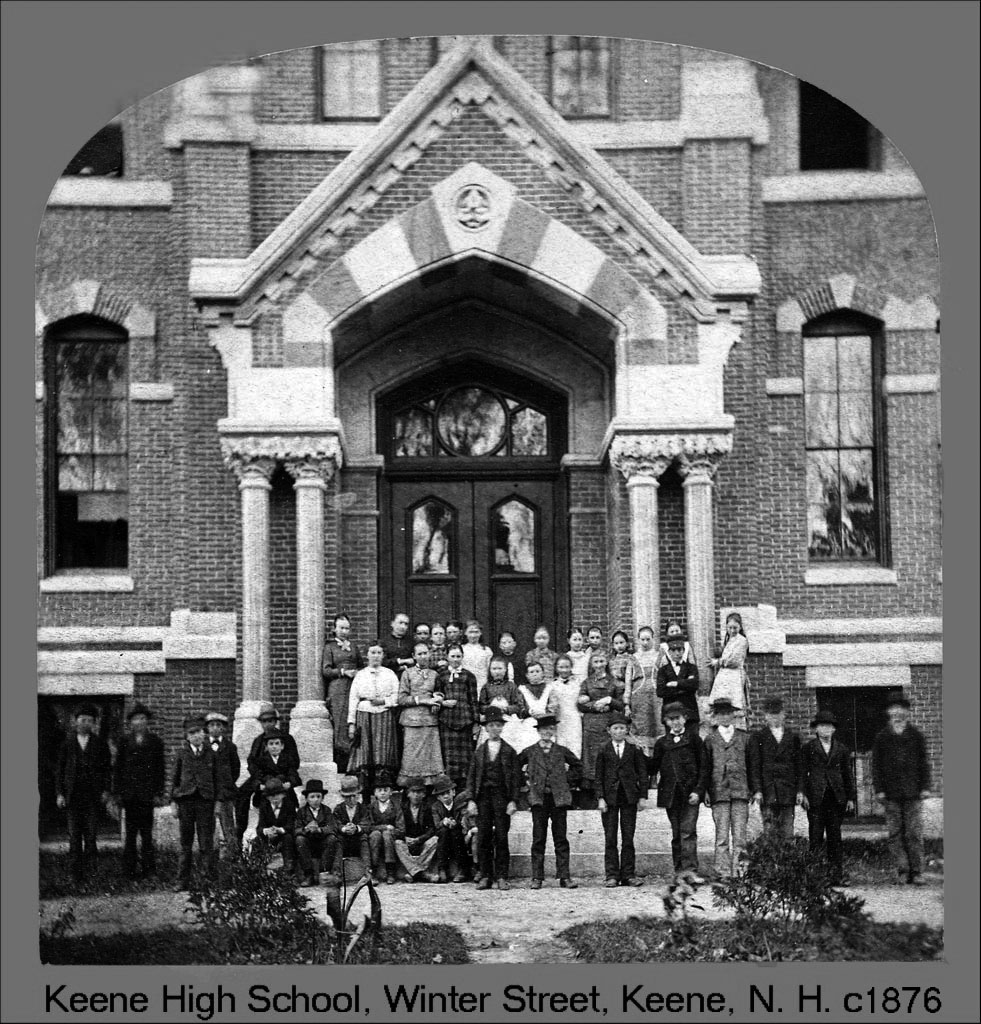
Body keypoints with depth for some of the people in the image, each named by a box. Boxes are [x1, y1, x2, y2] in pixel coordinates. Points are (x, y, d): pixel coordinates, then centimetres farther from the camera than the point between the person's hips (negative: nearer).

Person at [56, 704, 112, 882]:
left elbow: (107, 768, 7)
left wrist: (106, 790, -3)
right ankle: (76, 869, 4)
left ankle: (90, 860, 11)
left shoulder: (100, 744, 8)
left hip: (93, 794, -1)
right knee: (74, 833, -1)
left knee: (91, 832, -7)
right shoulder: (68, 745, 10)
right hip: (73, 794, 1)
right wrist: (59, 793, 1)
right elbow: (60, 771, 10)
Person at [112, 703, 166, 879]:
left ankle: (148, 868, 3)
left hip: (147, 793, -1)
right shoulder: (125, 741, 10)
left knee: (146, 832, -3)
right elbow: (117, 767, 11)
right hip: (129, 793, 1)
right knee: (130, 832, 2)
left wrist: (159, 793, -1)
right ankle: (129, 869, 6)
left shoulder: (155, 741, 7)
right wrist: (116, 792, 4)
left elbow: (160, 769, 5)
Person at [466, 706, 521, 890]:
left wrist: (513, 801, -6)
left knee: (501, 838, -2)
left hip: (501, 796, -2)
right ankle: (485, 876, 6)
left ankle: (502, 877, 4)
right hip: (483, 796, 2)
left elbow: (516, 777, 3)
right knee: (483, 837, 0)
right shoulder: (479, 751, 11)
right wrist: (471, 799, 0)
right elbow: (471, 776, 10)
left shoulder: (509, 751, 6)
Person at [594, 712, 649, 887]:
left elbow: (642, 773, 7)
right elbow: (599, 776, 4)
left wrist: (642, 796, 0)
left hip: (629, 797, 1)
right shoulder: (603, 750, 5)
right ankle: (612, 876, 3)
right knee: (610, 838, 0)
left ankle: (628, 874, 7)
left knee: (628, 838, 2)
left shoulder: (634, 749, 6)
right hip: (609, 797, 0)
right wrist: (600, 798, -5)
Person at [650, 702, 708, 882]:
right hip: (670, 793, 3)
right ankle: (679, 870, 10)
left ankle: (690, 870, -19)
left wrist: (698, 791, -8)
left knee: (688, 831, -13)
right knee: (676, 833, 6)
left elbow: (703, 767, 1)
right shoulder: (662, 742, 12)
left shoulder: (693, 738, 5)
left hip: (690, 792, -3)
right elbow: (653, 768, 11)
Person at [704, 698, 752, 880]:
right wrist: (705, 791, 1)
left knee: (739, 835, -4)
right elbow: (705, 767, 9)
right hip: (719, 791, -1)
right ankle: (723, 872, -3)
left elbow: (750, 765, 15)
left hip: (740, 791, 1)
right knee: (722, 836, -5)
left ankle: (737, 870, 0)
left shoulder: (743, 738, 13)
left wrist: (753, 789, 9)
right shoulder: (710, 739, 9)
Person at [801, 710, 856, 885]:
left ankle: (837, 875, 6)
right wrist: (804, 794, -7)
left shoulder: (842, 749, 12)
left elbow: (848, 774, 13)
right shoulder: (808, 748, 6)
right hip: (816, 797, -2)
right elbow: (803, 772, 3)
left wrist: (851, 798, 8)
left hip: (836, 797, 2)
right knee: (816, 837, -3)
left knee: (835, 836, 3)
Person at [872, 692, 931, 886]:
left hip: (913, 792, 0)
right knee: (895, 833, -1)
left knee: (914, 833, -2)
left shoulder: (916, 736, 9)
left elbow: (924, 763, 9)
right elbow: (876, 766, 7)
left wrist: (925, 787, 1)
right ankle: (903, 870, 6)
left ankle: (916, 872, 2)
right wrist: (879, 790, -1)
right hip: (891, 794, 0)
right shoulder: (881, 738, 8)